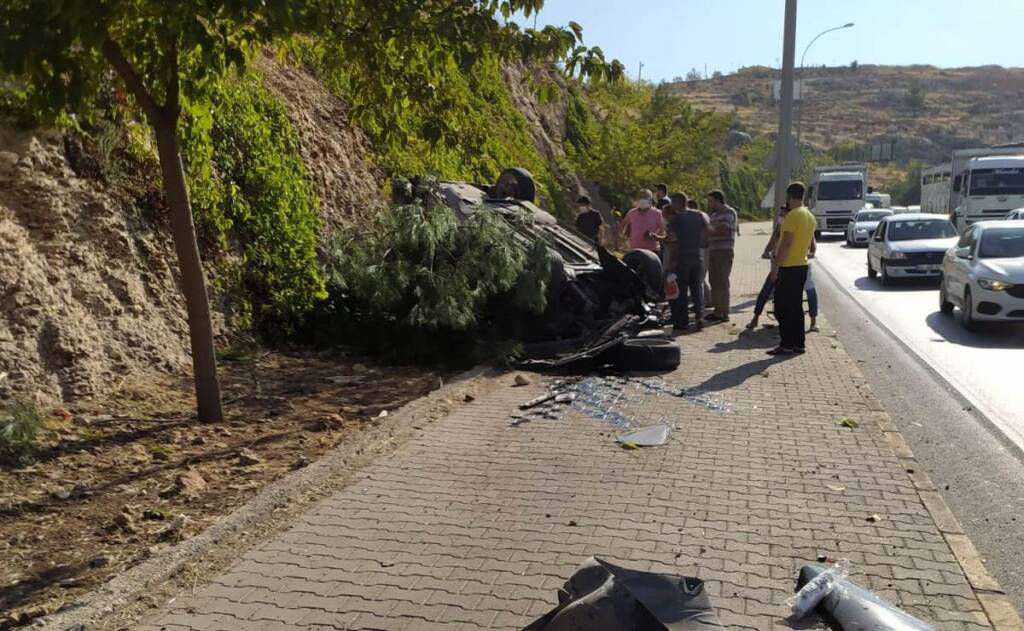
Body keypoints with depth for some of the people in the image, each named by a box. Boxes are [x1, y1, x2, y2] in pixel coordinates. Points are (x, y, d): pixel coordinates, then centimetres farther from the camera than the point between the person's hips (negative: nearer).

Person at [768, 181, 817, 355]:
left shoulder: (792, 216, -16)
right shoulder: (810, 216, 13)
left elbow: (786, 244, -21)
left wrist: (776, 267, -18)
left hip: (789, 268, -9)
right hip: (802, 266, 9)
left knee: (782, 308, -4)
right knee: (796, 307, 13)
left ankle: (786, 345, -4)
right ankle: (798, 343, 15)